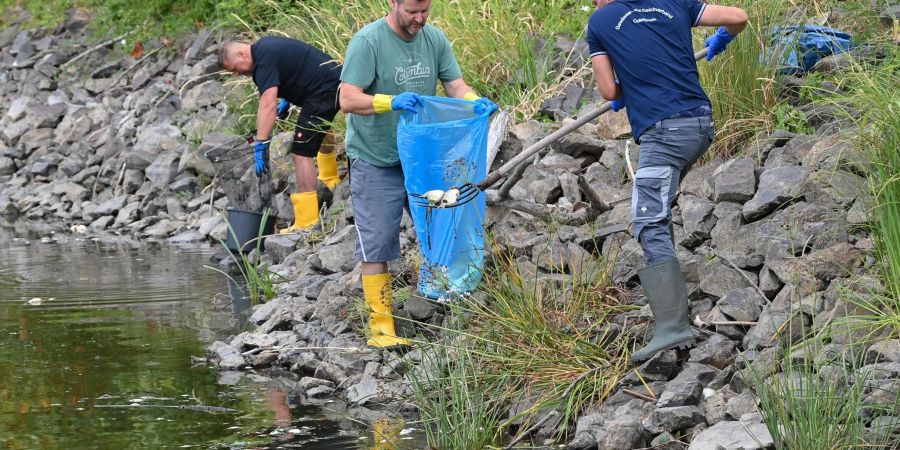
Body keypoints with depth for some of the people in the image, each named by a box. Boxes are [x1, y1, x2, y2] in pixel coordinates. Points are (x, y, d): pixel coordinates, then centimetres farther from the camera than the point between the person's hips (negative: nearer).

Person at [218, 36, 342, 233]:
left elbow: (268, 105, -30)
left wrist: (260, 145, -34)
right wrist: (287, 100, 23)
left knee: (301, 152, -12)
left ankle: (306, 223, -17)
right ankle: (330, 180, 62)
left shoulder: (264, 63, -20)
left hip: (323, 90, -11)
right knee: (321, 127, 38)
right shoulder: (266, 45, 11)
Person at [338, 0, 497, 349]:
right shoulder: (368, 42, -17)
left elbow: (455, 85, 1)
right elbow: (348, 100, -22)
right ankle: (381, 322, 0)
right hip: (376, 160, -6)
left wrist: (476, 101, -22)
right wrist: (392, 102, -38)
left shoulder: (434, 39, 0)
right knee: (377, 242, -5)